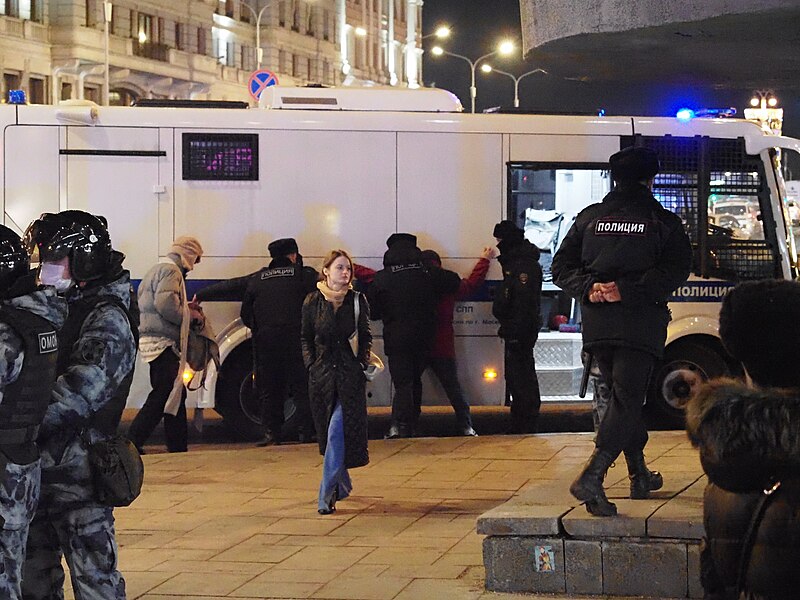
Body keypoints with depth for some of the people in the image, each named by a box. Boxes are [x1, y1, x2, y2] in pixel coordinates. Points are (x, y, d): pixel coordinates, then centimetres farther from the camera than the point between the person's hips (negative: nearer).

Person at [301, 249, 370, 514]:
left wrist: (362, 364, -2)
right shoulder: (312, 302, 4)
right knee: (328, 431, 10)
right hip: (321, 374, 2)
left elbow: (366, 337, 9)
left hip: (349, 375, -2)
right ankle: (343, 484, 31)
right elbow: (305, 338, 11)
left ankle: (327, 494, -14)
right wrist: (311, 363, 0)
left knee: (337, 431, -13)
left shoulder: (357, 301, 2)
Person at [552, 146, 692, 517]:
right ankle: (591, 478, -25)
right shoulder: (663, 222, -1)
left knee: (623, 396, 20)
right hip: (640, 325, -5)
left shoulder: (589, 218, 11)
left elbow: (561, 266, 7)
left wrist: (589, 289, -5)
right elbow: (676, 270, -12)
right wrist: (627, 290, -16)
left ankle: (640, 475, 29)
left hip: (597, 325, 5)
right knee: (627, 398, -7)